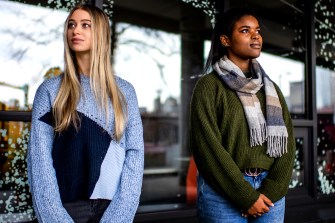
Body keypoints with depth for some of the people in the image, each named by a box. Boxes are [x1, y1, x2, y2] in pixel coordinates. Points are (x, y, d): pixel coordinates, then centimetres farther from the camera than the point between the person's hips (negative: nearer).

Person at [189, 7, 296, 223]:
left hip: (269, 192, 5)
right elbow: (207, 146, -12)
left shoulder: (271, 88, 11)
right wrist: (246, 196, -13)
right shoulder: (209, 85, -5)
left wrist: (271, 192, -8)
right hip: (224, 192, -4)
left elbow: (286, 140, 4)